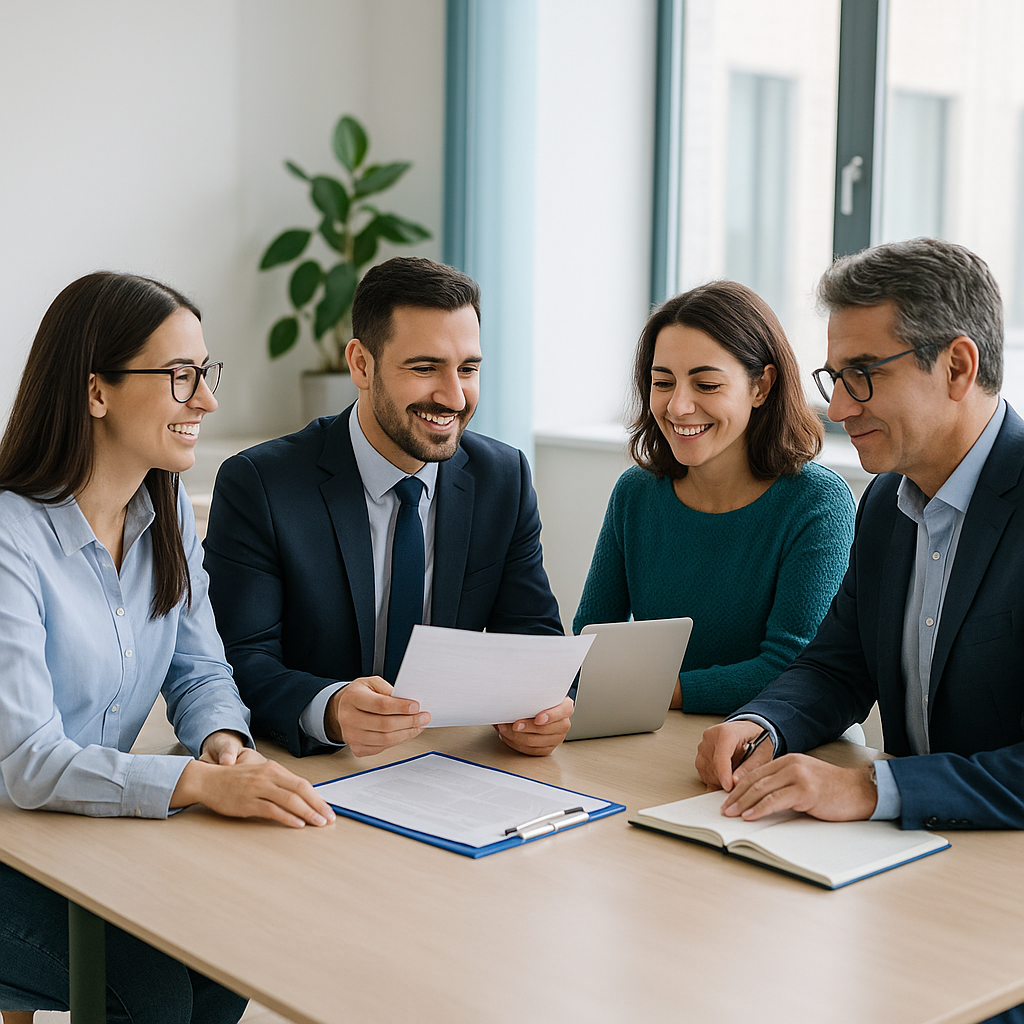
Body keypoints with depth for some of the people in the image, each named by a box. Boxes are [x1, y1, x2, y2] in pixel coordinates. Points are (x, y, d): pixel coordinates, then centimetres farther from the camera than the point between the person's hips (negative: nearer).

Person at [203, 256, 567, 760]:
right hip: (305, 774, -3)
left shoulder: (504, 478, 5)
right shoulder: (254, 486, -7)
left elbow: (532, 635, 6)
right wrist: (329, 711, -33)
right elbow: (240, 661, -12)